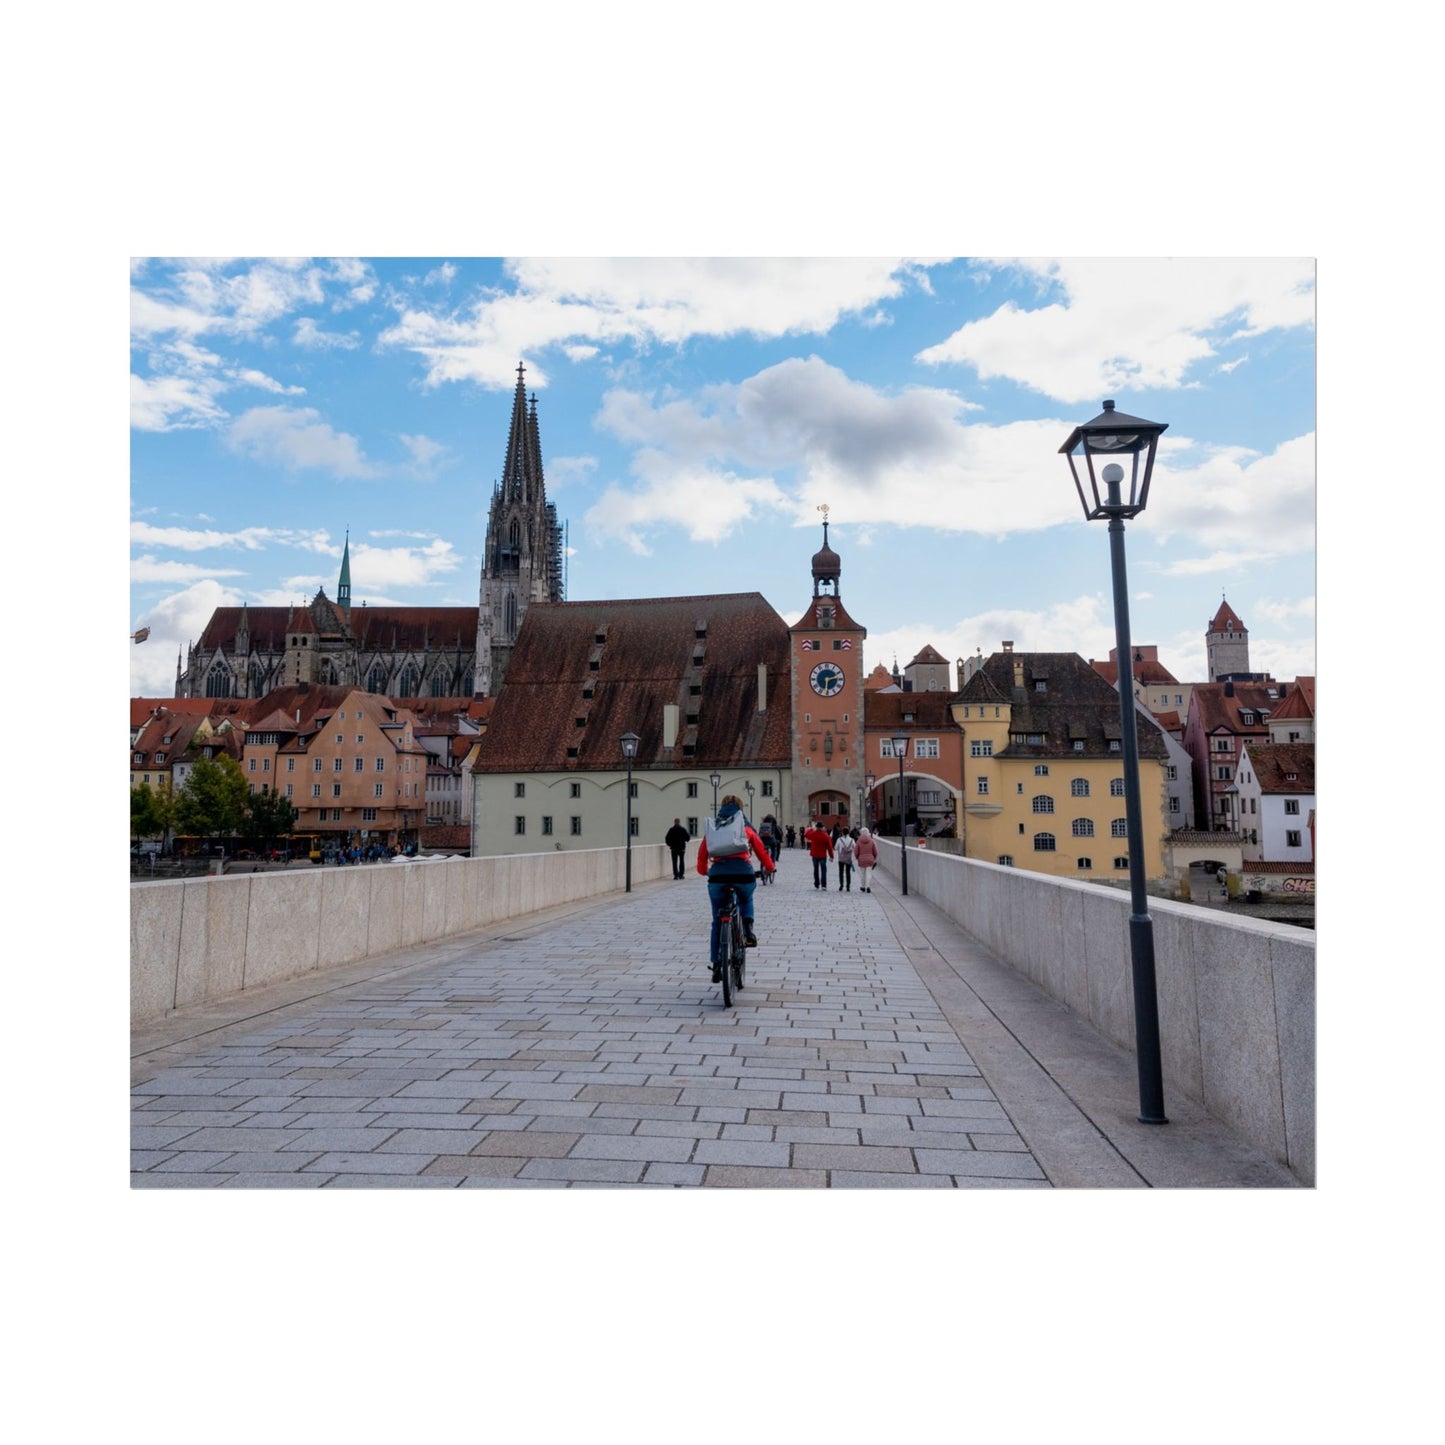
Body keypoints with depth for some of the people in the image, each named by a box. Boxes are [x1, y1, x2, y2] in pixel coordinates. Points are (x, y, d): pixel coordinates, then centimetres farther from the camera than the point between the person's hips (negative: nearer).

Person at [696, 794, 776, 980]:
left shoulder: (712, 829, 21)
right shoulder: (746, 828, 18)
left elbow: (701, 857, 18)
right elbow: (762, 853, 20)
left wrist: (705, 871, 38)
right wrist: (770, 868, 38)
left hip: (717, 876, 0)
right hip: (743, 874, 0)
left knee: (717, 922, 16)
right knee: (746, 901, 35)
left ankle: (716, 967, 16)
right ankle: (748, 930, 10)